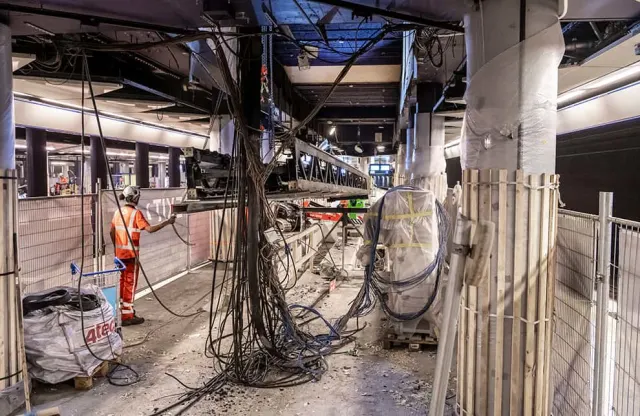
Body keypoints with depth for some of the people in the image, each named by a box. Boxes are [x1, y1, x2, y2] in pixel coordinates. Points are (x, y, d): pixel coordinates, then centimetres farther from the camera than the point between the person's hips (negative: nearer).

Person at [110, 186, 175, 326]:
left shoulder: (118, 212, 8)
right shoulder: (135, 213, -15)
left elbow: (112, 232, 13)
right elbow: (150, 229, -23)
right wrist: (168, 222, -18)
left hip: (120, 253, 7)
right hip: (131, 254, -7)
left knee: (123, 281, 19)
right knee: (130, 283, 0)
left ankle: (122, 308, 30)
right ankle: (127, 316, 4)